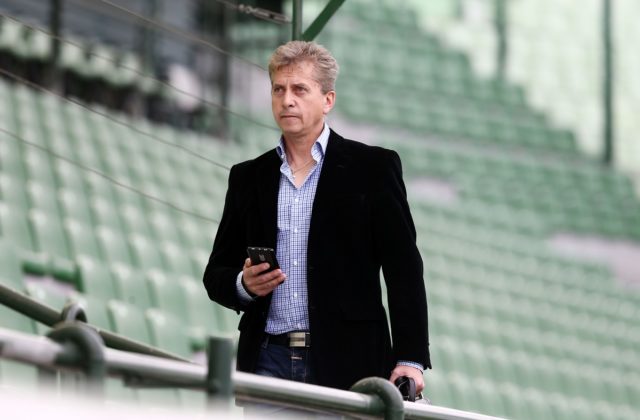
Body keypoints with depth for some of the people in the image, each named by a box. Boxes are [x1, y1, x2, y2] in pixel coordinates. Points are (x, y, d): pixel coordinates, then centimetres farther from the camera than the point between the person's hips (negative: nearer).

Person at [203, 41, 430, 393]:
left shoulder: (372, 168, 4)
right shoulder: (248, 178, 15)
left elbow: (404, 269, 0)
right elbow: (216, 274, 19)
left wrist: (409, 359, -9)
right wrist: (244, 285, -5)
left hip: (345, 364, -3)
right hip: (268, 361, 3)